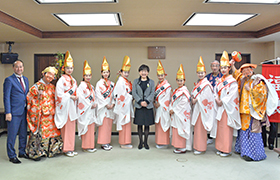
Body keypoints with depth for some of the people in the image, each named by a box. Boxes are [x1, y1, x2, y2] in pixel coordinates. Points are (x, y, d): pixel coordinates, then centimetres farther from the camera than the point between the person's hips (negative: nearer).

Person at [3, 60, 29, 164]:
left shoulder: (25, 79, 13)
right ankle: (12, 156, 16)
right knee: (12, 135, 3)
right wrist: (8, 112, -15)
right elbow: (6, 97, -10)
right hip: (14, 112, -6)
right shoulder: (9, 80, -7)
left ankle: (22, 152, 29)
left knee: (23, 134, 15)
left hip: (24, 111, 6)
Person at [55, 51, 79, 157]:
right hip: (65, 106, -7)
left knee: (72, 127, 9)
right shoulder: (61, 80, -8)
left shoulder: (73, 80, 15)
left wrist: (76, 97, 2)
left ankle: (71, 148, 18)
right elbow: (59, 94, -15)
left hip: (72, 106, 7)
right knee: (66, 127, -4)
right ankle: (66, 149, 4)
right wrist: (70, 96, -15)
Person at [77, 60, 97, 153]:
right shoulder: (82, 85, -8)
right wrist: (90, 105, -13)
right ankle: (86, 146, 3)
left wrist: (95, 104, 0)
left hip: (92, 109, 8)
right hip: (85, 110, -8)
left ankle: (90, 145, 17)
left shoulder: (91, 86, 17)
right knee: (86, 127, -5)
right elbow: (82, 98, -16)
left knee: (91, 127, 9)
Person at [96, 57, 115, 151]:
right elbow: (99, 96, -8)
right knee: (103, 124, -5)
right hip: (102, 107, -5)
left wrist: (112, 104, -4)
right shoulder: (99, 83, -1)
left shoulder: (112, 84, 14)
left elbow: (114, 95, 11)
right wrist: (106, 105, -12)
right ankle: (103, 143, 1)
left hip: (110, 107, 5)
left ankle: (107, 142, 14)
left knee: (109, 124, 6)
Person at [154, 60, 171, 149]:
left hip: (163, 108, -7)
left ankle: (164, 143, 5)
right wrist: (154, 103, -2)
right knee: (158, 124, 11)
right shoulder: (158, 84, 13)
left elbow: (166, 97, -14)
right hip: (158, 107, 7)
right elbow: (155, 95, 12)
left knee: (163, 124, -3)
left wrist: (159, 104, -14)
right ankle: (159, 142, 21)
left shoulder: (167, 85, -9)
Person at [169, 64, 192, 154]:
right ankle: (178, 146, 22)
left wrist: (174, 109, -15)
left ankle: (183, 148, 4)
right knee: (175, 129, 12)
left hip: (181, 114, -9)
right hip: (175, 113, 9)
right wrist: (171, 109, 1)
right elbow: (172, 101, 15)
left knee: (181, 129, -4)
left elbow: (184, 103, -20)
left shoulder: (184, 91, -13)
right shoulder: (176, 90, 15)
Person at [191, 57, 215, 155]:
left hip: (203, 109, -8)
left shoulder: (206, 84, -11)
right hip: (196, 108, 8)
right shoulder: (197, 83, 14)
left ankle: (201, 148, 5)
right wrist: (193, 99, -3)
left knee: (201, 128, -4)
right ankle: (197, 146, 22)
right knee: (196, 127, 12)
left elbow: (206, 97, -18)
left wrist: (196, 100, -12)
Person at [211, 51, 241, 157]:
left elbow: (232, 95, -14)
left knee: (226, 128, -4)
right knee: (219, 127, 9)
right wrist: (217, 100, -6)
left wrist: (222, 102, -12)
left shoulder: (232, 81, -7)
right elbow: (216, 92, 12)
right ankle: (220, 148, 19)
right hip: (220, 107, 7)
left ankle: (227, 150, 6)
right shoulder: (220, 81, 14)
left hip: (228, 108, -7)